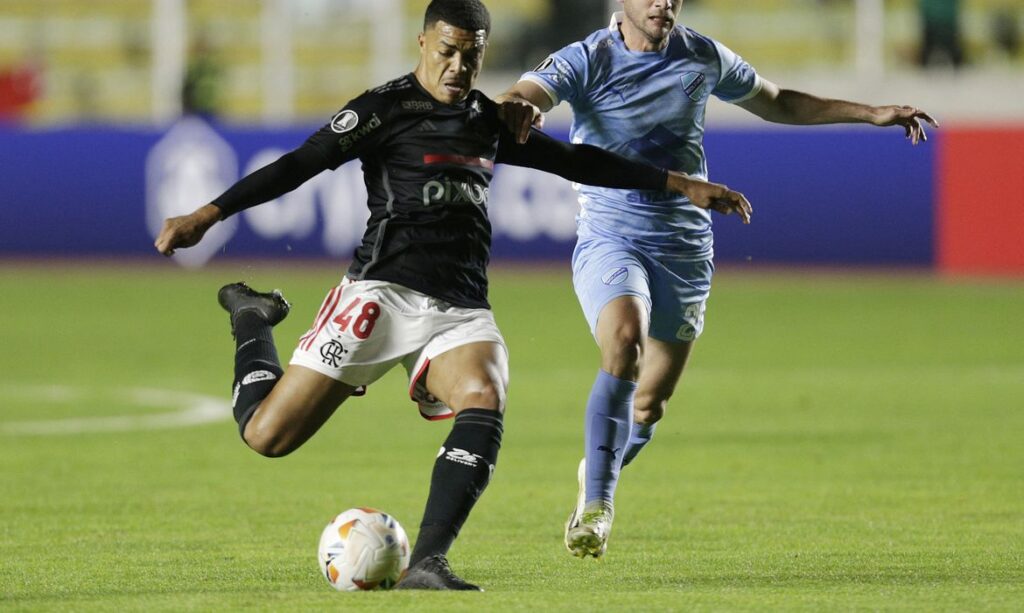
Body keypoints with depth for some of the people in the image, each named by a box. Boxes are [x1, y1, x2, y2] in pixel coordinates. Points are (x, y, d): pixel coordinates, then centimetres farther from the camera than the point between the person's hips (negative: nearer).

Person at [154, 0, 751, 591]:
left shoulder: (488, 120, 17)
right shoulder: (387, 108, -1)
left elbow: (576, 160, 28)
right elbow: (300, 164, -7)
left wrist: (680, 183, 28)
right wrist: (208, 215, -16)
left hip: (461, 309, 4)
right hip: (385, 294, -4)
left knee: (484, 400, -30)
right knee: (267, 435, -8)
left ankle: (427, 563, -32)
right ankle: (253, 320, 25)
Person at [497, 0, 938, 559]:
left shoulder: (703, 57, 5)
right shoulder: (587, 60, -9)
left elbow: (776, 103, 21)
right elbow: (524, 95, -27)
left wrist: (871, 113, 19)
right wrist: (519, 107, -53)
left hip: (684, 249, 4)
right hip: (609, 237, -4)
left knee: (649, 404, 5)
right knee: (625, 341, -32)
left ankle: (600, 471, 38)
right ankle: (596, 504, -25)